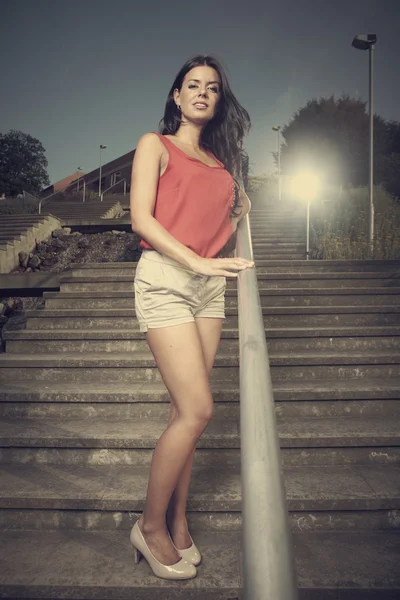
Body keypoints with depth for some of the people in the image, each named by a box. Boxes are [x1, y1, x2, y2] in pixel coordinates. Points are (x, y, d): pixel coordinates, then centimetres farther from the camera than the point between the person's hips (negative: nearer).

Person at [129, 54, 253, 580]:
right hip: (164, 278, -5)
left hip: (209, 285, 5)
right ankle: (151, 526, 9)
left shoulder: (220, 160, 20)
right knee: (197, 410, -11)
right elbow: (141, 219, -9)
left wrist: (241, 210, 15)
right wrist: (198, 261, -18)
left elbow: (236, 211, 37)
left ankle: (177, 524, 20)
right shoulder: (155, 145, 5)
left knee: (186, 411, 6)